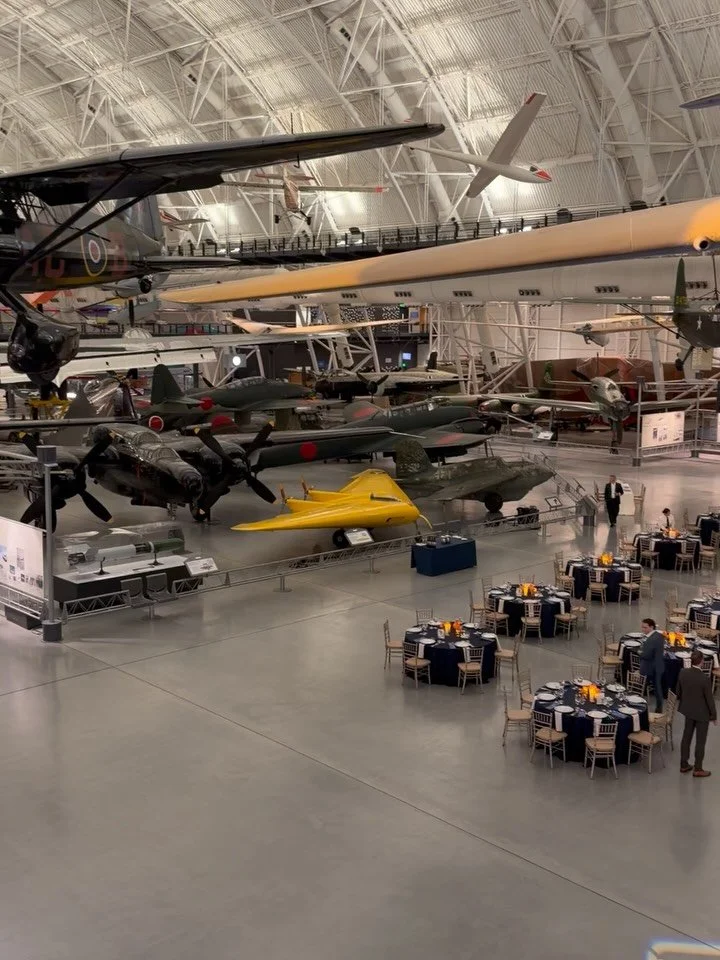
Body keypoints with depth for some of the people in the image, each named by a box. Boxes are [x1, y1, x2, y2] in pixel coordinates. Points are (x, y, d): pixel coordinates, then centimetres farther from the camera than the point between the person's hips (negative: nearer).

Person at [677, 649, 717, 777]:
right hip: (702, 713, -5)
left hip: (688, 710, 5)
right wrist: (714, 715, -3)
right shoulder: (705, 679, -27)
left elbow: (679, 692, 2)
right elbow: (709, 699, -17)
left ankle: (684, 764, 28)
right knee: (700, 741, 8)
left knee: (686, 737, 17)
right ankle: (698, 769, 19)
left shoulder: (683, 673, -11)